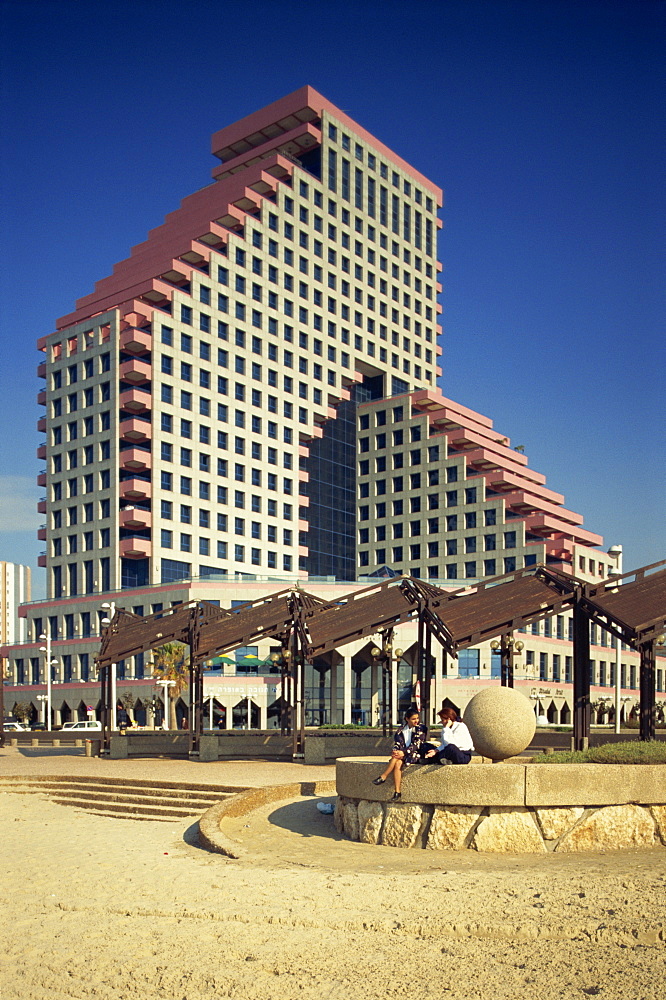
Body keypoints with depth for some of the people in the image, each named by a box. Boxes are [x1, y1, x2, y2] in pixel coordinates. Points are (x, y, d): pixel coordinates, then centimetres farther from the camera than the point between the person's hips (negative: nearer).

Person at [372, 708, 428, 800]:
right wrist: (395, 751, -16)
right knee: (398, 764, -29)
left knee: (397, 759, -30)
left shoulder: (421, 729, 2)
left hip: (414, 755, -4)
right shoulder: (401, 730, 15)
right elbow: (397, 742, 7)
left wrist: (404, 752, -20)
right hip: (403, 754, 4)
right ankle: (397, 792, -32)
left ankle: (383, 777, -21)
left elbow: (416, 744, -9)